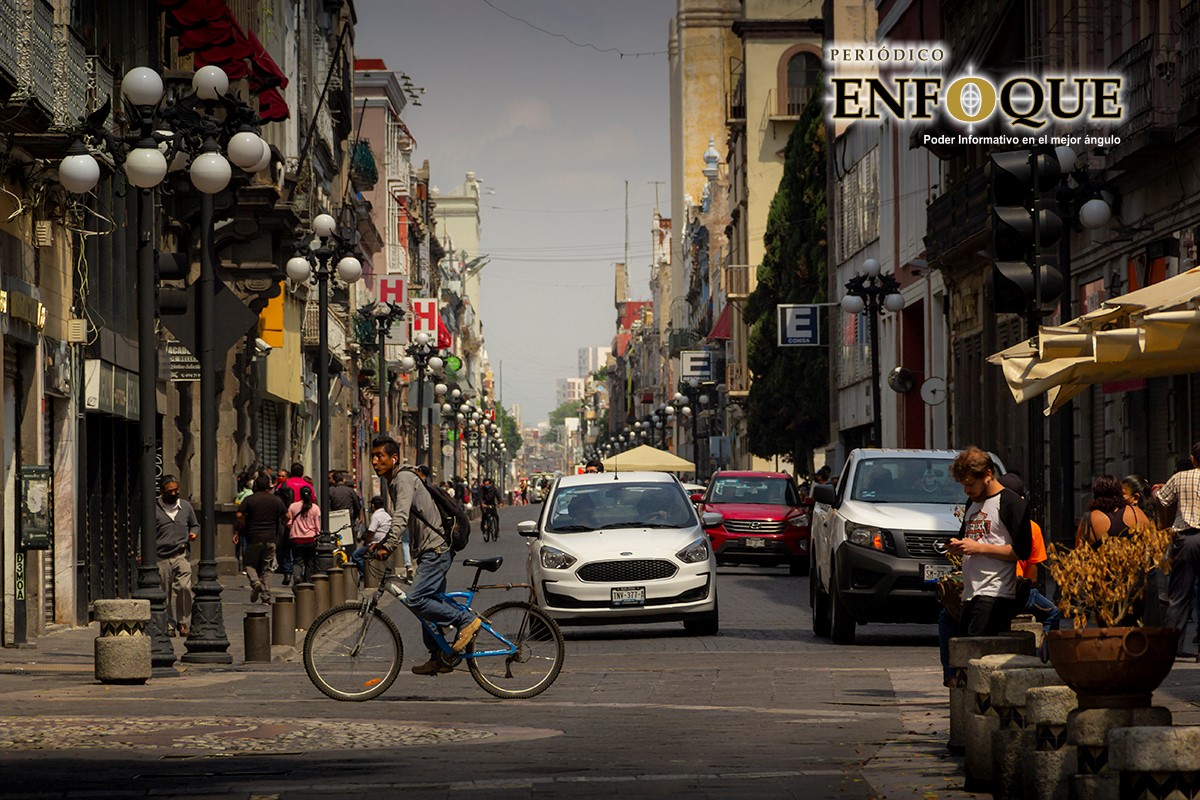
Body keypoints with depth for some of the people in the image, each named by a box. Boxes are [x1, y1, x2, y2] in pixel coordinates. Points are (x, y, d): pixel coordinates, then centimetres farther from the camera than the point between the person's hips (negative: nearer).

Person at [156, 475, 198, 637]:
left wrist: (194, 533, 2)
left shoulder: (186, 506, 11)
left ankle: (184, 622, -3)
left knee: (185, 587, -14)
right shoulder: (155, 509, 2)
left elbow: (195, 525, 24)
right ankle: (170, 625, 12)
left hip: (181, 555, 1)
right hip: (161, 557, -1)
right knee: (166, 593, 2)